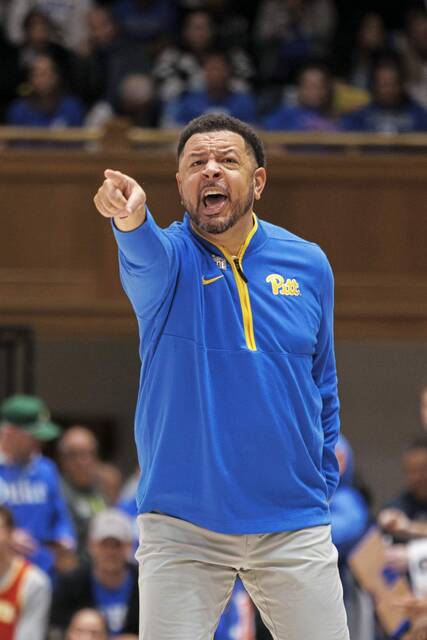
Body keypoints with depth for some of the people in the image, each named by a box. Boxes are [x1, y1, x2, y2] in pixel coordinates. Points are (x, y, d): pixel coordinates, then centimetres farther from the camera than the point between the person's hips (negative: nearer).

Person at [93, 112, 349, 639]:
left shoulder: (308, 266, 6)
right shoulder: (169, 259, -3)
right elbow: (146, 257, -29)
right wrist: (131, 221, -53)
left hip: (294, 530, 2)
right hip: (182, 525, -2)